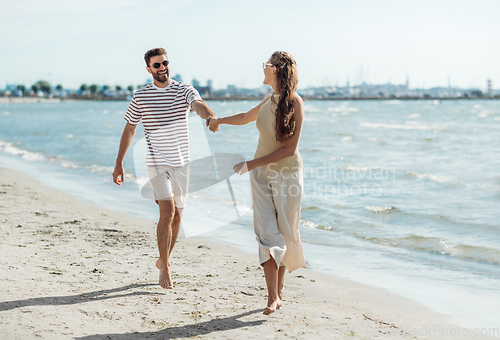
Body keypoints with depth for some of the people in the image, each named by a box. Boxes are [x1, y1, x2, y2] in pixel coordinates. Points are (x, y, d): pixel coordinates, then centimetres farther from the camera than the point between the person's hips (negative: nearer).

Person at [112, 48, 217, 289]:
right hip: (157, 162, -2)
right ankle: (165, 268, -7)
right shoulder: (140, 97, 1)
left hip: (181, 162, 2)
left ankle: (163, 260, 30)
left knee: (176, 216, 9)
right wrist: (119, 163, 8)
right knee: (167, 211, -17)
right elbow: (129, 130, 10)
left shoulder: (184, 90, 0)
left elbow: (198, 105, -22)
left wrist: (210, 116, -46)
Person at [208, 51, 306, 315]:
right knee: (267, 234, -7)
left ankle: (279, 287, 23)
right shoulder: (271, 100, 6)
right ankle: (273, 297, -8)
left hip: (287, 173, -5)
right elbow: (246, 117, 27)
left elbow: (289, 148, -19)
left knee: (285, 233, 5)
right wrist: (219, 120, 41)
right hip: (262, 173, 5)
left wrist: (252, 164, -19)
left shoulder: (294, 102, -14)